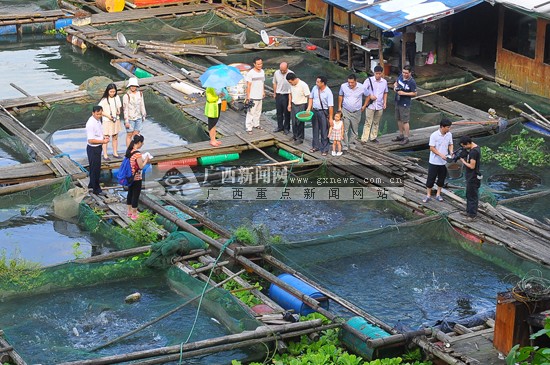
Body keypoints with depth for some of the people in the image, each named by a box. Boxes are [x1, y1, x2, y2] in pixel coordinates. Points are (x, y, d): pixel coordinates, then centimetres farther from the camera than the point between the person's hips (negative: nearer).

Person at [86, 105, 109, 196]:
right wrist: (103, 141, -24)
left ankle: (92, 184, 42)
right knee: (95, 169, 3)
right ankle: (96, 189, 15)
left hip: (98, 147, 9)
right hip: (93, 149, -9)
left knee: (97, 167, 23)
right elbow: (91, 140, -26)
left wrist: (104, 137, 1)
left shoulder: (98, 120, 3)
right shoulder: (91, 124, -26)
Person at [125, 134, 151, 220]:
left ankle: (129, 211, 33)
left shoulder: (129, 151, 0)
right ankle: (134, 214, 14)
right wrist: (146, 160, -7)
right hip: (137, 178, -8)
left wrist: (143, 159, 9)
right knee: (136, 195, 4)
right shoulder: (137, 154, -25)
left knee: (130, 193, 20)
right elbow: (141, 167, -21)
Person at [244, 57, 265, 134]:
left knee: (258, 111, 18)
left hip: (260, 96, 7)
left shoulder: (262, 72, 6)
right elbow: (248, 85, -15)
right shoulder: (250, 73, -16)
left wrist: (263, 92, 20)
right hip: (252, 97, -7)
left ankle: (256, 124, 33)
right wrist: (248, 96, -17)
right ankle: (249, 127, -1)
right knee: (251, 112, -5)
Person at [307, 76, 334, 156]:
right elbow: (311, 97, 14)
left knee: (324, 132, 2)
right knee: (315, 130, 16)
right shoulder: (315, 88, -2)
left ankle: (324, 149, 10)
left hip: (323, 112, -6)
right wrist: (309, 107, 3)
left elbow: (331, 106, -19)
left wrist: (330, 118, -19)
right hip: (315, 111, 6)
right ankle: (315, 146, 30)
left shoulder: (328, 92, -20)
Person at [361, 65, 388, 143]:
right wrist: (370, 96, -17)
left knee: (376, 123, 12)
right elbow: (363, 89, -18)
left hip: (380, 106, 4)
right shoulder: (369, 80, -8)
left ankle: (373, 137, 24)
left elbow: (385, 93, 15)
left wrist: (385, 103, 8)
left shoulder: (384, 82, 5)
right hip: (371, 105, -4)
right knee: (368, 123, -5)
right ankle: (364, 139, -4)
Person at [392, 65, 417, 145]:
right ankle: (401, 135, 31)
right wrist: (395, 86, -4)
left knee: (405, 121, -3)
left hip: (405, 104, -8)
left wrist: (404, 93, -21)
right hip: (398, 102, 8)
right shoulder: (401, 76, 0)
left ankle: (406, 138, 6)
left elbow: (414, 93, -13)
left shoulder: (412, 82, -19)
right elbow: (396, 82, 19)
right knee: (399, 120, 18)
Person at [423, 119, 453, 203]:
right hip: (434, 161, -5)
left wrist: (451, 151, -11)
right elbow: (432, 148, -17)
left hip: (444, 161, 5)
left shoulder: (449, 134, -4)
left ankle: (438, 195, 27)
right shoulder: (434, 135, -19)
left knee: (441, 179, 13)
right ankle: (428, 195, 16)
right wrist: (441, 155, -25)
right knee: (431, 178, 4)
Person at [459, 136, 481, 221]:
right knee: (469, 194, 21)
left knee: (472, 196, 0)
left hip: (473, 178, -10)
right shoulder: (476, 147, 5)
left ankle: (472, 214, 9)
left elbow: (472, 166, -24)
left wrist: (463, 161, -12)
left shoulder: (473, 152, -25)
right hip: (471, 176, 10)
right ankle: (469, 211, 33)